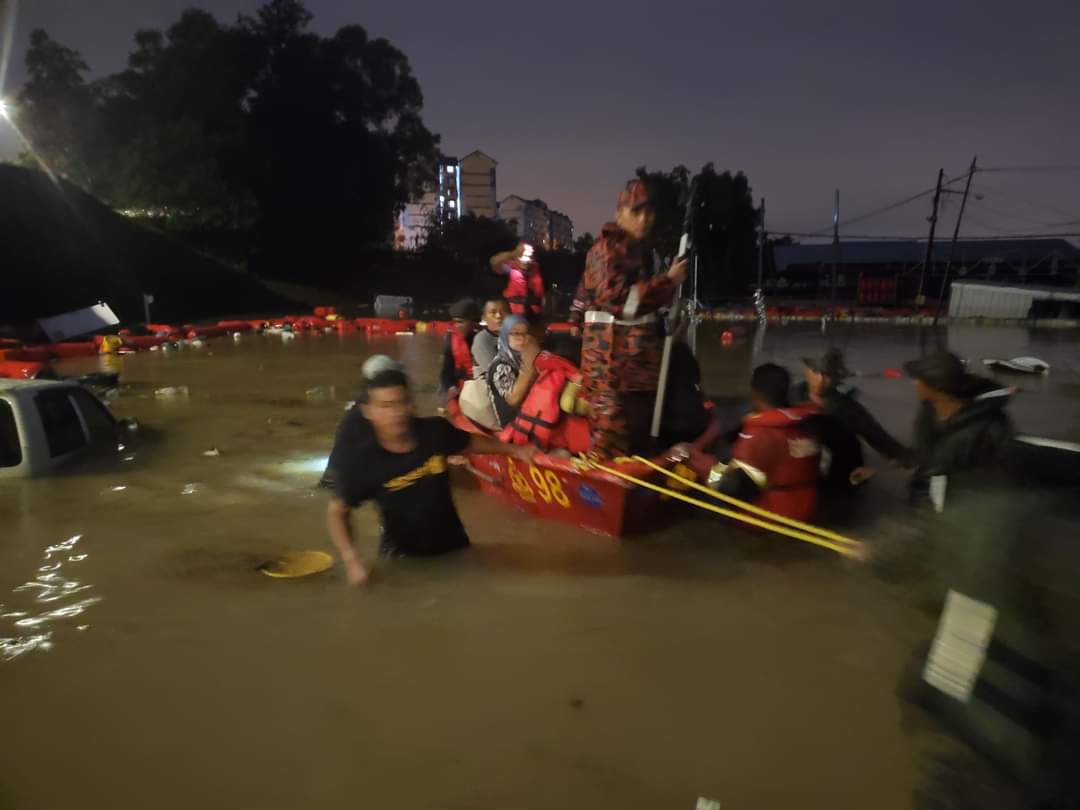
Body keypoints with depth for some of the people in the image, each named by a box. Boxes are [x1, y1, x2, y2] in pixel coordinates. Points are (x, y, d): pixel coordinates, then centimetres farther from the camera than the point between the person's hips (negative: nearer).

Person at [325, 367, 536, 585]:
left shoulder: (435, 431, -17)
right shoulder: (362, 462, -23)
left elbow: (470, 442, 6)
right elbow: (337, 512, -12)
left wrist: (514, 450, 5)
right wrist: (351, 559, -26)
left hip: (453, 546, 3)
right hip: (402, 556, -3)